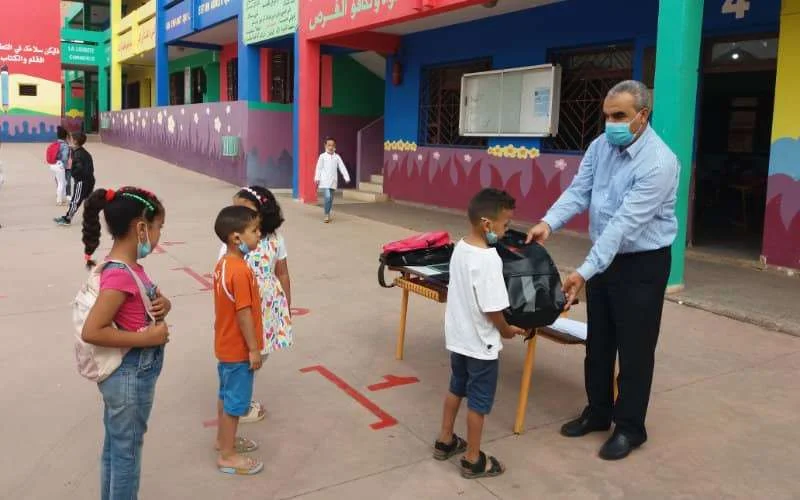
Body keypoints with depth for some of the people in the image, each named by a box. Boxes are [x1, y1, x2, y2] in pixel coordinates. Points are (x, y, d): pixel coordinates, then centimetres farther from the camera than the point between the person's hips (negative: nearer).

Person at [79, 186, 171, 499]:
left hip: (133, 373, 9)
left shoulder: (129, 267, 4)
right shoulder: (121, 276, -25)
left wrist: (162, 306, -5)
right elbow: (91, 332, -28)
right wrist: (146, 337, -23)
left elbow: (160, 300, 17)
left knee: (115, 448, 23)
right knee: (127, 452, 9)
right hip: (130, 376, -9)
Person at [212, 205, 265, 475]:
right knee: (236, 401, 4)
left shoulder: (223, 264, 2)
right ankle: (227, 456, 16)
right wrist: (254, 349, -18)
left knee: (227, 395, 23)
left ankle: (224, 438, 40)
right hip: (238, 349, -9)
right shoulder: (241, 271, -27)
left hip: (226, 345, 9)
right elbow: (243, 314, -25)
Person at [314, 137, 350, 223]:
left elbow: (342, 167, 3)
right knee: (327, 197, -16)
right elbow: (319, 168, -1)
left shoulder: (337, 157, 6)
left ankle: (327, 214, 23)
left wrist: (347, 178, -6)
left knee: (331, 198, 9)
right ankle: (327, 215, -6)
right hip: (324, 181, -3)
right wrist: (317, 179, -8)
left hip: (333, 181, 4)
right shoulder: (322, 156, -1)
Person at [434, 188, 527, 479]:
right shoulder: (489, 259, -27)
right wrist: (506, 331, -5)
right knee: (479, 401, 9)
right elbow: (492, 309, -25)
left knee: (456, 388, 24)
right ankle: (473, 460, 24)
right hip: (480, 343, -8)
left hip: (457, 337, 8)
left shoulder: (460, 248, -2)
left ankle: (445, 442, 39)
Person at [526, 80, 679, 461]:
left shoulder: (659, 162, -24)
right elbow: (578, 191, -4)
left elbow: (626, 223, -29)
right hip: (605, 257, 7)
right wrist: (548, 223, -24)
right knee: (597, 343, 16)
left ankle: (629, 428, 21)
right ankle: (597, 413, 33)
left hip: (643, 264, -7)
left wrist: (584, 272, -32)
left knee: (634, 349, 4)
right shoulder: (601, 146, -1)